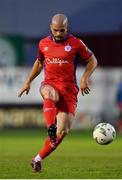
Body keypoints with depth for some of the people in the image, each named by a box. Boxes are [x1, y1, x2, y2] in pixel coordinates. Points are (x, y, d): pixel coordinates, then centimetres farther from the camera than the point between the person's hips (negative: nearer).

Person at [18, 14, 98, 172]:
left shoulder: (76, 43, -2)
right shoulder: (43, 44, 8)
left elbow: (92, 60, 6)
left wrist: (85, 79, -9)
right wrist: (28, 81, 21)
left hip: (69, 88, -1)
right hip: (50, 84, 1)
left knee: (63, 130, -7)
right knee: (49, 95, -40)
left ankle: (38, 159, 6)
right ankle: (51, 128, -56)